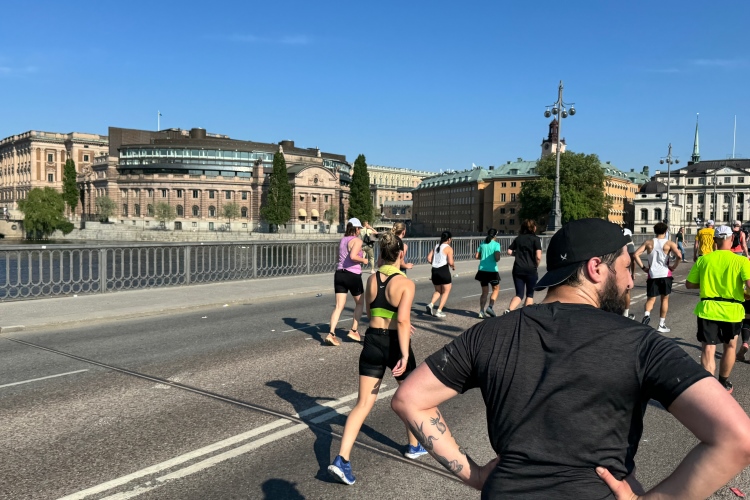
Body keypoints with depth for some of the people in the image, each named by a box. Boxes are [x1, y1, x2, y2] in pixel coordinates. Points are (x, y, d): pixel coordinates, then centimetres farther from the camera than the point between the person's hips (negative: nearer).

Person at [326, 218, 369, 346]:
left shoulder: (342, 240, 14)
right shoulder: (357, 240, -9)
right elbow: (353, 256, -24)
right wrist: (363, 260, -7)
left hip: (339, 274, 6)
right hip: (353, 275, -6)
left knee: (339, 306, 2)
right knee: (360, 303, 17)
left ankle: (331, 334, -10)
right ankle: (354, 331, 16)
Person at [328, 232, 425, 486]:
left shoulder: (371, 279, 3)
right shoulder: (406, 283, -14)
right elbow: (402, 321, -24)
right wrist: (405, 355, -25)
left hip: (372, 342, 4)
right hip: (394, 344, -4)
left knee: (363, 404, 5)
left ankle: (341, 459, -6)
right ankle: (415, 446, 40)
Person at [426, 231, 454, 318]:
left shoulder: (436, 247, 12)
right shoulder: (448, 248, -6)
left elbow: (429, 259, 5)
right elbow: (450, 262, -15)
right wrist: (453, 266, 6)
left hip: (434, 270, 6)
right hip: (444, 270, -6)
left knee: (438, 291, 22)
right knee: (446, 291, 11)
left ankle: (431, 304, -2)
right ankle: (439, 311, 5)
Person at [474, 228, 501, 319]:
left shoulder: (482, 244, 7)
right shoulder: (496, 244, -7)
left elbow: (476, 256, 7)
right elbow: (497, 258, -16)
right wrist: (500, 252, 4)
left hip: (482, 270, 5)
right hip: (492, 270, -5)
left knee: (485, 292, 12)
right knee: (496, 289, 15)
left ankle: (481, 311, 5)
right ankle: (490, 307, -1)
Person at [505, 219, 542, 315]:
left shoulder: (518, 238, 9)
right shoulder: (536, 239, -3)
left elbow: (509, 251, 5)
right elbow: (538, 257, -12)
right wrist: (536, 266, 5)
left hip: (518, 269, 3)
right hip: (531, 270, -3)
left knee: (519, 294, 6)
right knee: (530, 294, 14)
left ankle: (509, 310, -19)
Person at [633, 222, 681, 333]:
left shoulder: (648, 242, 4)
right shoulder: (669, 243, -2)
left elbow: (635, 255, -5)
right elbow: (678, 256, -18)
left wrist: (643, 267, 1)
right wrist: (674, 266, -2)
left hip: (652, 275, 1)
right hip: (665, 274, -1)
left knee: (650, 299, 8)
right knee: (665, 299, 14)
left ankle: (646, 314, -23)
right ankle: (662, 325, 17)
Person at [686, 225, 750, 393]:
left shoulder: (703, 260, -2)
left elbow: (689, 284, 4)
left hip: (707, 309, 0)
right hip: (732, 310, 0)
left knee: (708, 349, 1)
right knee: (730, 347, 22)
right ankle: (723, 384, 35)